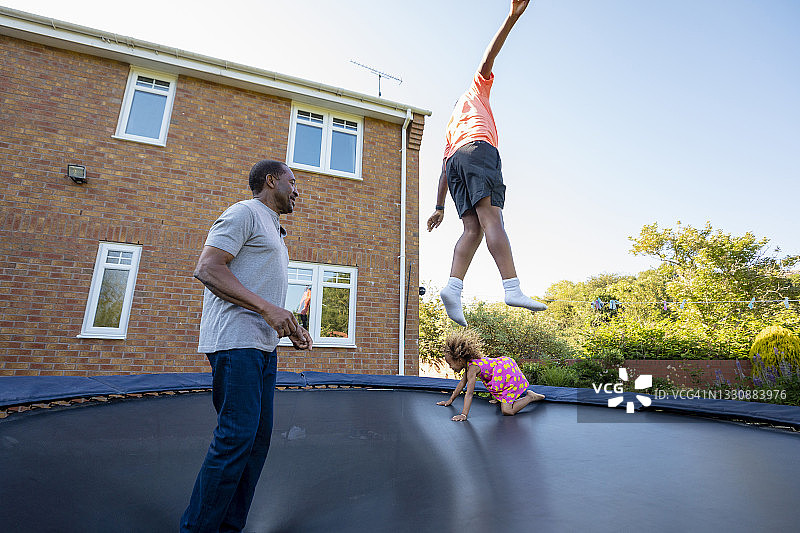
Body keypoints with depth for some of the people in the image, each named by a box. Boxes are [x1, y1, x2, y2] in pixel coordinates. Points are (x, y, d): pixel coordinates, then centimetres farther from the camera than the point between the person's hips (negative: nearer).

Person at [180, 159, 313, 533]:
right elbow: (208, 268, -15)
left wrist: (290, 326, 15)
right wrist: (267, 309, -21)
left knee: (258, 436, 9)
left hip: (264, 345, 10)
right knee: (237, 436, -10)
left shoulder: (272, 230, 26)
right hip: (235, 341, -10)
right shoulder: (244, 212, -3)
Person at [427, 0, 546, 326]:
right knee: (491, 217, -23)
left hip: (455, 160, 6)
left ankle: (453, 287, -30)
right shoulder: (476, 91, 31)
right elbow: (488, 59, 12)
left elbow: (443, 171, 29)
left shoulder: (451, 127, 40)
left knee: (473, 229, -10)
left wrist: (439, 207, 23)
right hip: (478, 149, -6)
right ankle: (512, 288, -34)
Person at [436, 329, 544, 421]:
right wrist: (450, 400, 19)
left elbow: (469, 393, -28)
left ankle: (531, 397, 1)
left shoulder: (472, 368, -23)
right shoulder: (468, 362, 5)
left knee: (507, 411, -11)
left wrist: (464, 415, -30)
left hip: (508, 374, -10)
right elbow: (462, 383, 16)